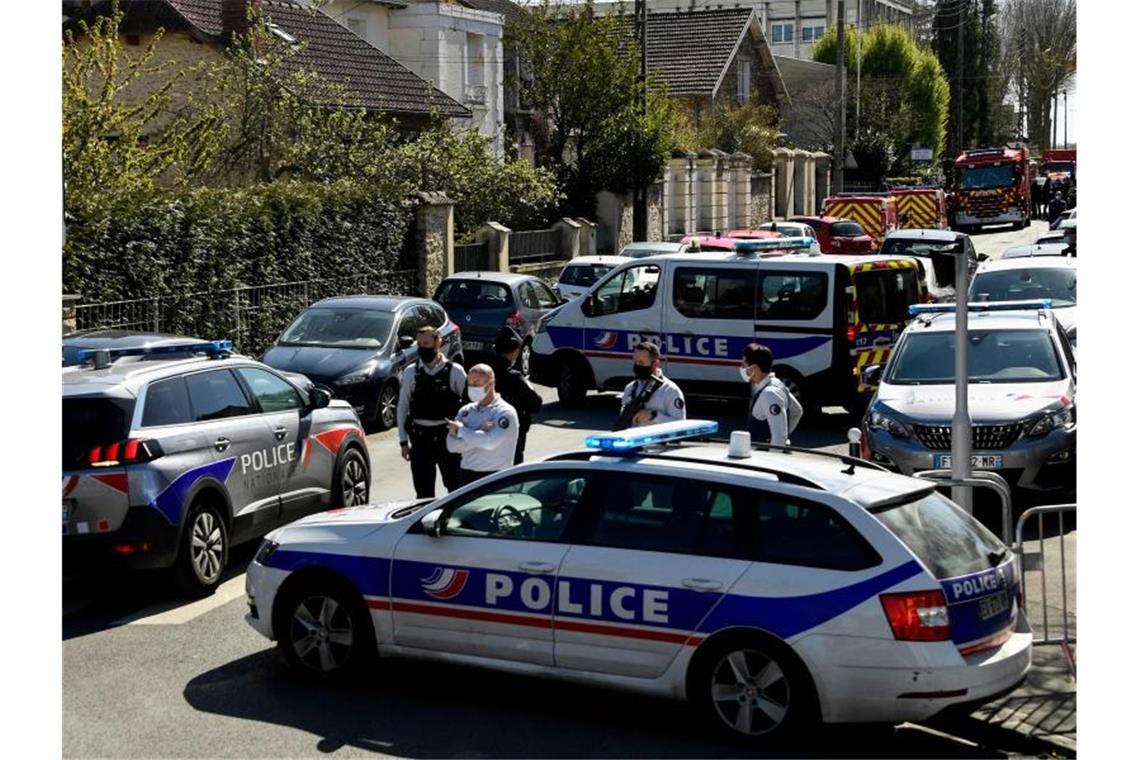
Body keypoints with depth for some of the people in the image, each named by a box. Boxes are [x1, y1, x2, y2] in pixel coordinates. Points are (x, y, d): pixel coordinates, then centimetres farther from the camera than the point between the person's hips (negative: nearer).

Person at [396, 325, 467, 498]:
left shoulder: (455, 371, -4)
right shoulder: (410, 373, 3)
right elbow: (402, 407, 7)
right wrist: (403, 441, 4)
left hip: (448, 435, -2)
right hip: (420, 437, 2)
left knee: (456, 487, 5)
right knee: (424, 491, 5)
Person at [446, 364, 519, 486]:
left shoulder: (505, 412, -6)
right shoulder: (466, 411, 11)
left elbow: (490, 442, -22)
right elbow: (452, 445, -1)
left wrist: (461, 430, -9)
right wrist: (480, 433, -13)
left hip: (495, 477, -6)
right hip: (466, 474, 6)